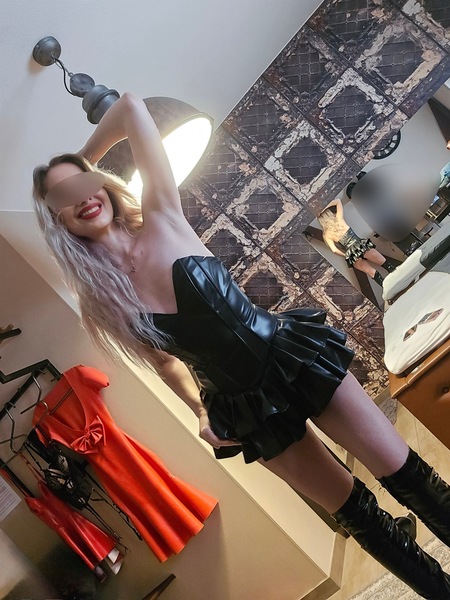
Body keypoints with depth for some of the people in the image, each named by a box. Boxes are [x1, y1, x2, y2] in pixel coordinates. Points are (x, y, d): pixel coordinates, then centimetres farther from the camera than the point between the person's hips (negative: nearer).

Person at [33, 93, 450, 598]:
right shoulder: (99, 307, -6)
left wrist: (83, 160, 4)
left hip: (297, 360, 0)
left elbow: (130, 106, -10)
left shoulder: (162, 217, -9)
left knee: (406, 474, 7)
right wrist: (201, 414, 3)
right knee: (356, 512, 13)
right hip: (249, 410, 1)